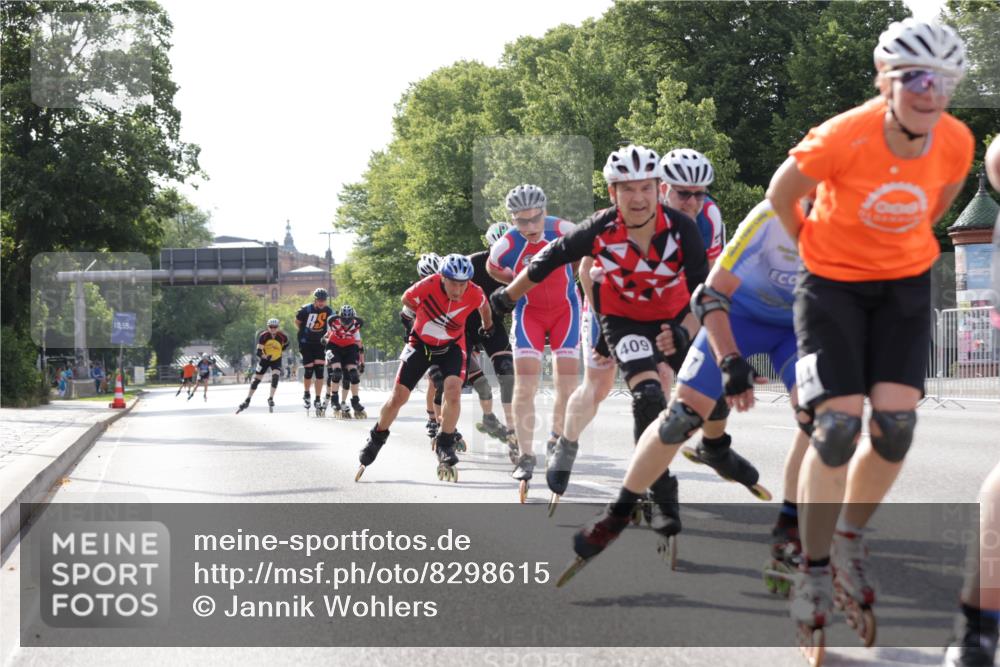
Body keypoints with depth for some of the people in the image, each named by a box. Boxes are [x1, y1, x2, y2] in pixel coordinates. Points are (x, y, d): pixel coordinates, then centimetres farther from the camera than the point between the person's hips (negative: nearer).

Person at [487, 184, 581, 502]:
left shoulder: (564, 230, -22)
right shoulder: (506, 245, -22)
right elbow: (493, 269, 3)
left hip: (565, 308, 1)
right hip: (529, 312, -1)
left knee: (568, 386, -2)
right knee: (525, 386, -10)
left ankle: (557, 440, 23)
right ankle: (526, 456, -4)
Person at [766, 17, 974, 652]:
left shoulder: (956, 143, -16)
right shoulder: (843, 138, -28)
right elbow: (782, 194, -9)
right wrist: (817, 250, 4)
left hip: (905, 283, 4)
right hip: (833, 283, -3)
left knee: (896, 425, -8)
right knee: (838, 426, -13)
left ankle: (850, 540, 18)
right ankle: (814, 572, 3)